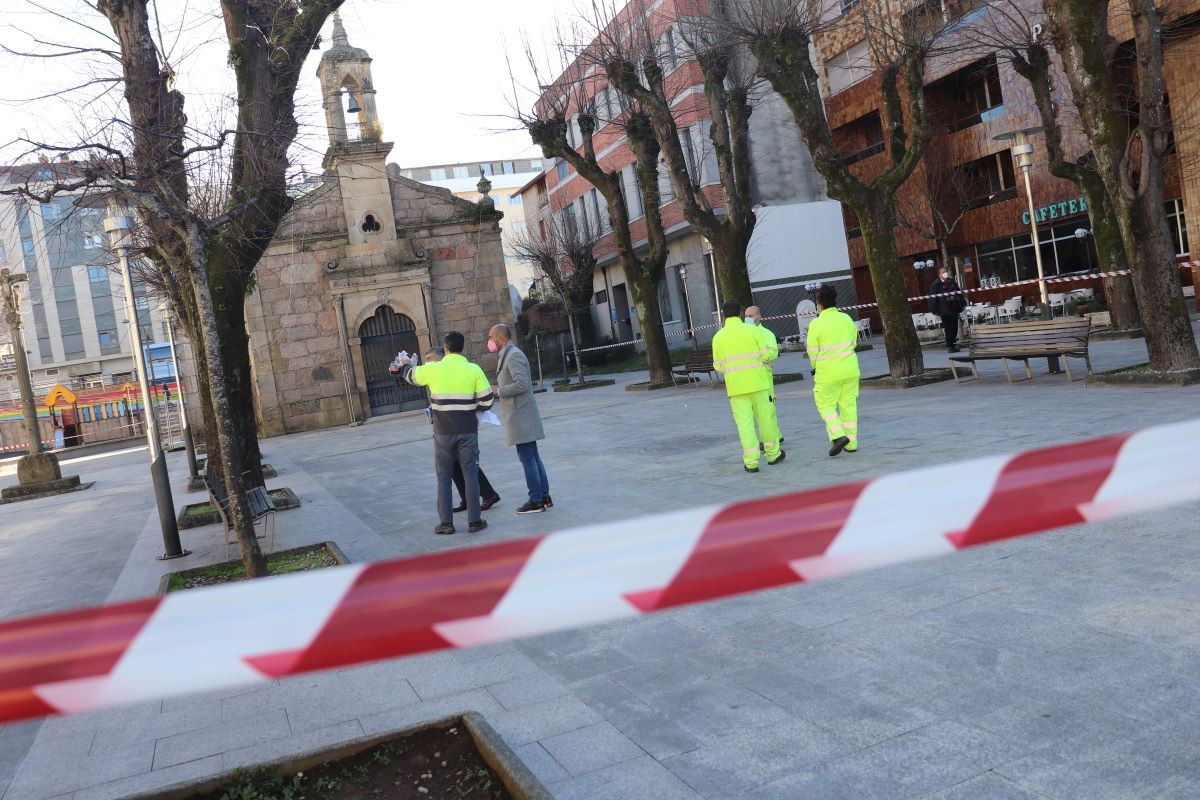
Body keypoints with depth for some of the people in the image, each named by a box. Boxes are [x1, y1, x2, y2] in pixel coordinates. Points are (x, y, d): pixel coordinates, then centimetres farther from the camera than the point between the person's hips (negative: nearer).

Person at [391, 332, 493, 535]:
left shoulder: (433, 369, -3)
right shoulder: (474, 370, -6)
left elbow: (411, 375, 18)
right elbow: (487, 400, -6)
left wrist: (404, 364, 41)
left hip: (443, 432, 1)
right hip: (467, 432, -1)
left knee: (444, 477, 10)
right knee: (470, 476, 6)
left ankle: (445, 523, 12)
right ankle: (474, 521, 7)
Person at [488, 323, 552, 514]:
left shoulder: (514, 355, -15)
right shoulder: (507, 355, 17)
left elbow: (522, 384, -24)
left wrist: (498, 391, -16)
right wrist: (499, 389, 13)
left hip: (520, 416, -10)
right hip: (519, 415, 10)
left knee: (528, 459, -5)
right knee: (532, 457, 13)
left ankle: (536, 501, 0)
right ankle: (544, 497, 18)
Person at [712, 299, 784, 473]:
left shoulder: (718, 337, 0)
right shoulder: (752, 330, -3)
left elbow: (718, 366, 4)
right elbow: (765, 354, -5)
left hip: (735, 385, 0)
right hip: (757, 381, 0)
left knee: (744, 422, 2)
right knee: (765, 417, 12)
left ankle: (751, 461, -2)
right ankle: (773, 454, 23)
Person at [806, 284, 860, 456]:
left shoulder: (816, 324, -13)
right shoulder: (847, 319, 1)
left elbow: (813, 351, -7)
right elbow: (854, 342, 9)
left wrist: (815, 366, 12)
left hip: (828, 372, -4)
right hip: (850, 370, 4)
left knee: (826, 405, 9)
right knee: (849, 405, 13)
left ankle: (838, 435, -10)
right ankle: (852, 442, 15)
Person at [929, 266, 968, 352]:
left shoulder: (952, 282, 12)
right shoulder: (936, 284, -6)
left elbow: (959, 292, 20)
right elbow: (933, 297, -8)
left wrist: (962, 303, 17)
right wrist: (935, 310, -13)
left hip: (954, 309, 6)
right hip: (944, 310, -6)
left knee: (954, 327, 9)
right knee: (948, 328, -5)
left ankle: (953, 344, 21)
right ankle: (950, 346, 3)